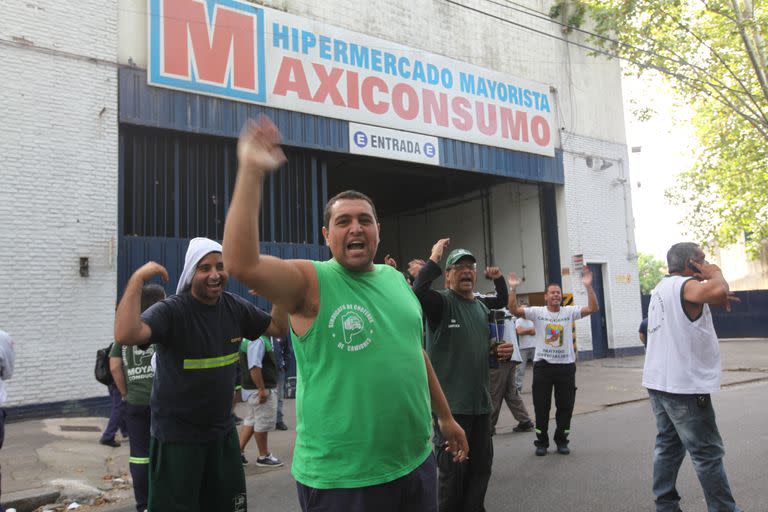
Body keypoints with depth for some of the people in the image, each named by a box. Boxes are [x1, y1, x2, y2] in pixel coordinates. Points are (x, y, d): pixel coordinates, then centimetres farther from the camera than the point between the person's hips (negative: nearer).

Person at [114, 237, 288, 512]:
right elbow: (125, 335, -36)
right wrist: (137, 278, -35)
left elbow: (279, 328, 10)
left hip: (223, 431, 6)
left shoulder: (235, 308, -1)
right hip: (176, 437, -5)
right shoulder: (171, 311, -19)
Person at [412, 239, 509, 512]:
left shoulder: (482, 305, 11)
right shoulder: (441, 302, -10)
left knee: (481, 464, 17)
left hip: (481, 401, 7)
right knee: (453, 469, 2)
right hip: (451, 403, -7)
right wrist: (433, 260, -26)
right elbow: (417, 292, -31)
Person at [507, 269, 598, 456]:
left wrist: (588, 286, -18)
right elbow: (514, 309, -11)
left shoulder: (570, 311, 2)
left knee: (565, 406, 9)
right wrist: (513, 289, -22)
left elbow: (593, 308, -9)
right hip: (542, 365, -1)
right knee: (541, 406, 6)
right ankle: (542, 442, 20)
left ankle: (561, 440, 25)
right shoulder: (537, 312, -1)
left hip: (566, 365, 1)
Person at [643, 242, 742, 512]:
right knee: (708, 454, 0)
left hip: (659, 383, 9)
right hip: (684, 387, -9)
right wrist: (715, 273, -12)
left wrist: (718, 297, 9)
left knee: (668, 445, 13)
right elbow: (718, 291, -34)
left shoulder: (662, 288, 16)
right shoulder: (684, 285, -15)